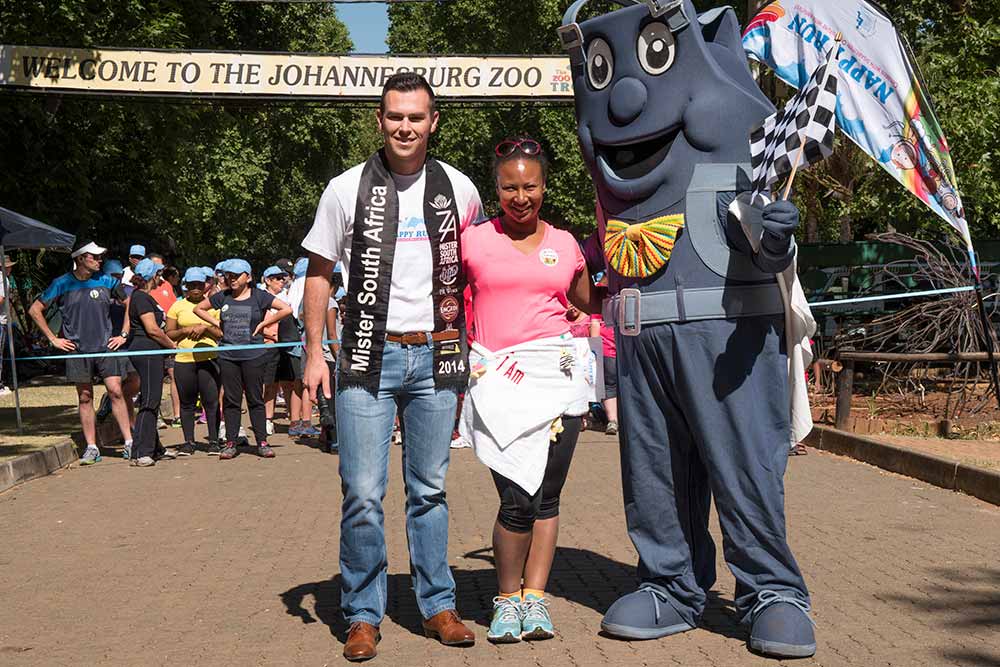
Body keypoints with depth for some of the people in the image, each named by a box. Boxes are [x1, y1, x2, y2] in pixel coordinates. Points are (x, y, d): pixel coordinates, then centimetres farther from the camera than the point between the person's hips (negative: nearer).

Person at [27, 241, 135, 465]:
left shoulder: (106, 281, 4)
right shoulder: (62, 284, 0)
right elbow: (35, 310, 6)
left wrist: (124, 334, 6)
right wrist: (53, 339, 2)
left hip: (106, 346, 0)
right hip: (78, 350, 0)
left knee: (115, 391, -6)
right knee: (85, 398, 4)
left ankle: (129, 441, -1)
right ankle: (91, 447, 10)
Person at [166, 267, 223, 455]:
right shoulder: (177, 306, 11)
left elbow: (222, 333, 4)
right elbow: (168, 334, 9)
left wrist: (205, 328, -11)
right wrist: (185, 330, -8)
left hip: (209, 360, -1)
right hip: (183, 360, 1)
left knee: (211, 401, -4)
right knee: (187, 403, 5)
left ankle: (214, 441, 3)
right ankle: (188, 442, 13)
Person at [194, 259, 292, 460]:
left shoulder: (259, 296, 0)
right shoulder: (222, 297, 9)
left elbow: (287, 309, -5)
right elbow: (198, 309, 21)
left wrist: (262, 324, -5)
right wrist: (217, 323, 8)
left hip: (253, 355, -3)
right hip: (228, 356, 3)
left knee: (255, 399, 1)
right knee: (231, 399, 6)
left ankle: (262, 442, 7)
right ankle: (230, 443, 11)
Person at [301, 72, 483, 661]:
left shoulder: (459, 189, 6)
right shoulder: (347, 189, 1)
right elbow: (319, 274, 7)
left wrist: (470, 350, 12)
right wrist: (314, 352, -1)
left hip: (436, 357, 2)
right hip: (368, 357, -1)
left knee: (430, 490, 10)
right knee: (363, 495, -3)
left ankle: (438, 605, 21)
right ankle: (364, 615, 11)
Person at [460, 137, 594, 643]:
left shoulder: (564, 243, 14)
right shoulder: (473, 241, 6)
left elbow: (589, 302, 27)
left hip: (558, 371, 2)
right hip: (496, 374, -2)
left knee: (546, 495, 2)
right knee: (517, 497, -11)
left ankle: (534, 598, 13)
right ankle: (507, 598, 9)